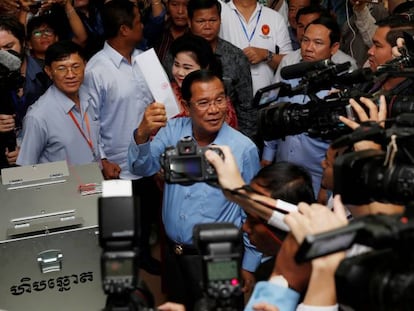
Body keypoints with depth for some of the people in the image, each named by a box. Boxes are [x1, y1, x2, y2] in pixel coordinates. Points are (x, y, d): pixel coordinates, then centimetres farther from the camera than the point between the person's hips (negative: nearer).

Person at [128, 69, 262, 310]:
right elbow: (142, 168, -17)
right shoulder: (173, 131, -6)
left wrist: (249, 264, -2)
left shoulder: (244, 149, -16)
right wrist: (142, 134, -38)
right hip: (173, 252, 4)